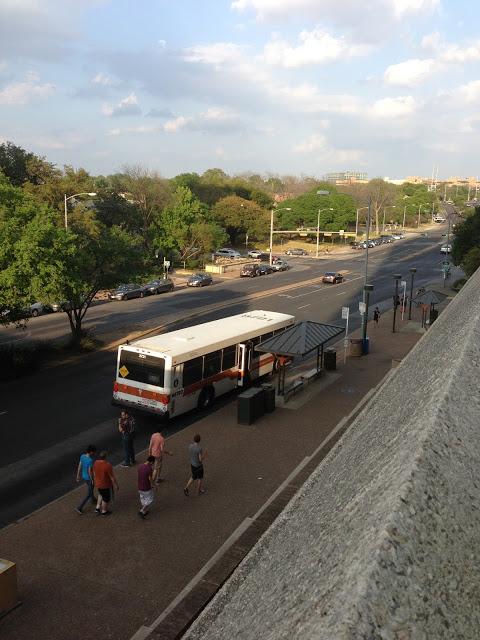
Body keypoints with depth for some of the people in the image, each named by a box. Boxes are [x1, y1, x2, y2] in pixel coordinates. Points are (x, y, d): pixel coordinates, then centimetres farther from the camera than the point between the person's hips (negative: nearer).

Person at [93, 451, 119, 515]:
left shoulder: (96, 463, -13)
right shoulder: (107, 465, -32)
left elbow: (94, 473, 4)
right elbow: (112, 477, -22)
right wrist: (116, 485, -8)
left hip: (98, 483, 6)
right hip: (106, 485, -6)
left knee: (101, 495, 33)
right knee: (106, 498, 18)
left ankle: (98, 508, 34)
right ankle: (104, 511, 35)